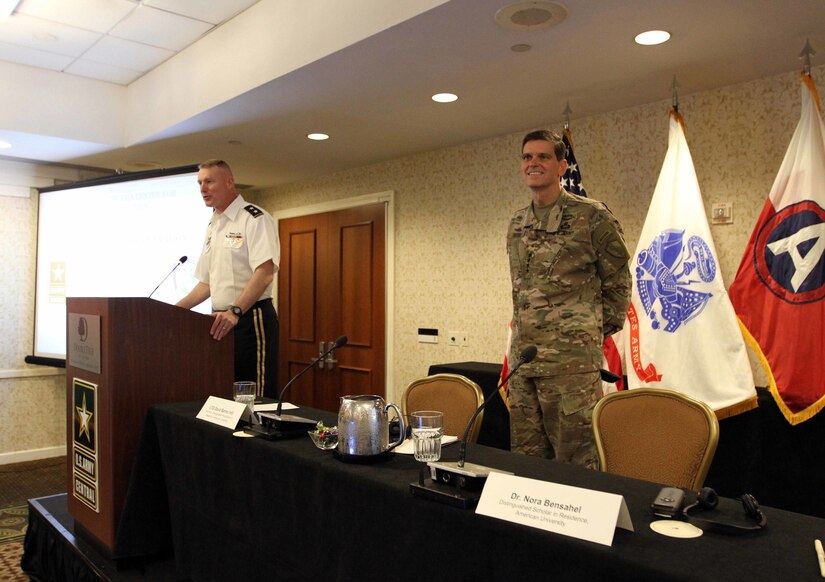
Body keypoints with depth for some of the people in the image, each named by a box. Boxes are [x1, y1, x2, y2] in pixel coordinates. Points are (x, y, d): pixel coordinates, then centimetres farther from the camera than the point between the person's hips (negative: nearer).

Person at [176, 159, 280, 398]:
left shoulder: (254, 218, -8)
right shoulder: (212, 227, 18)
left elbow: (265, 272, -21)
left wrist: (235, 312, -31)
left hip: (251, 319, -8)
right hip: (221, 322, 8)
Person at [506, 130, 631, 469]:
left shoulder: (591, 216, -5)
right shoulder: (516, 225, 14)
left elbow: (618, 282, 2)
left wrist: (600, 330, 4)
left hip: (572, 359, -6)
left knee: (576, 461, 0)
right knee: (525, 458, 13)